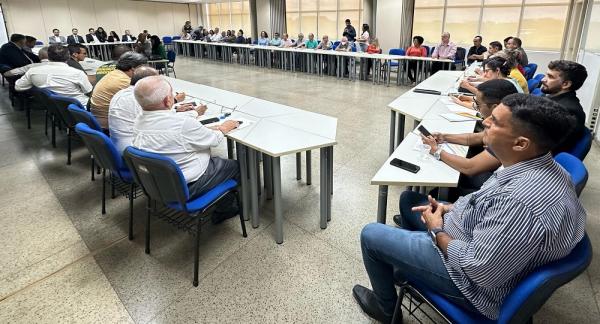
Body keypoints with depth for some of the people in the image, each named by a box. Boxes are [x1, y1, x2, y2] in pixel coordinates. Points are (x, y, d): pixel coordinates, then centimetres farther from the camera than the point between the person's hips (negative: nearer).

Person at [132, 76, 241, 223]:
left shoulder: (138, 122, -6)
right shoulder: (183, 124, -30)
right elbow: (214, 139, -13)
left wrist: (194, 114, 20)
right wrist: (223, 128, 7)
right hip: (186, 187, -8)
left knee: (216, 160, 25)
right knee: (235, 166, 13)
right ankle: (223, 210, 31)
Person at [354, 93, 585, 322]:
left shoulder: (522, 203, -39)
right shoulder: (541, 165, -8)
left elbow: (479, 270, -30)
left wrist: (437, 231, -16)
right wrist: (450, 208, -1)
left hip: (473, 281, -9)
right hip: (474, 240, 9)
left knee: (371, 235, -1)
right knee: (409, 199, 22)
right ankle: (405, 264, 40)